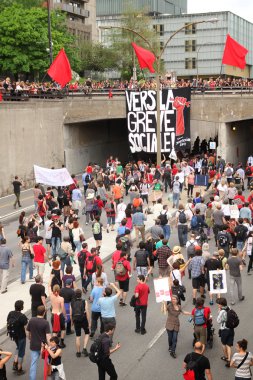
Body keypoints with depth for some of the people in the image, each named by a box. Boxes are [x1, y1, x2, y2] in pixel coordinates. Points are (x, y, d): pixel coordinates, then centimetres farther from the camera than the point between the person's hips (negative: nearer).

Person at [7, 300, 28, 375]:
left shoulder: (10, 313, -10)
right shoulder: (23, 317, -27)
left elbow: (8, 324, 2)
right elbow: (26, 329, -21)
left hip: (13, 335, 6)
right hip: (21, 336, -6)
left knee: (18, 348, 32)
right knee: (21, 352, 13)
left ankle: (15, 364, 25)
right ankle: (19, 369, 26)